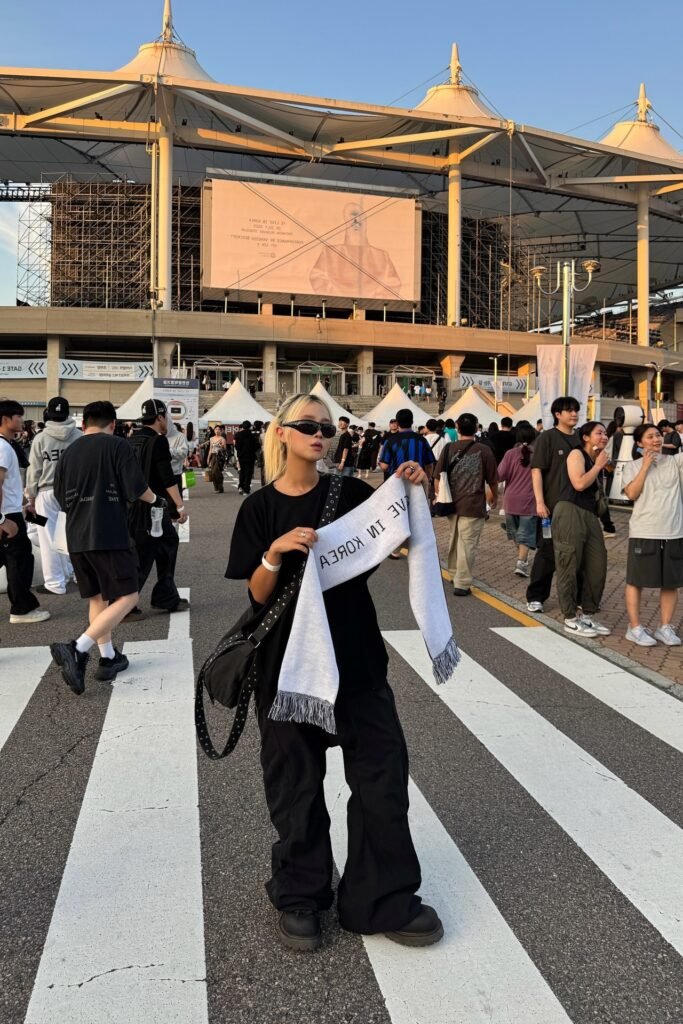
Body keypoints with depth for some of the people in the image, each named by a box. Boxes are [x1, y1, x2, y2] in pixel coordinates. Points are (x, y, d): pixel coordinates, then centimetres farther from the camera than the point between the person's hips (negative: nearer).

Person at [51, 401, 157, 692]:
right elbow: (137, 490, -10)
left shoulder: (68, 452, 10)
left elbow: (62, 500, 17)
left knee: (97, 597, 18)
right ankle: (77, 649, -19)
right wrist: (152, 498, 12)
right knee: (127, 597, -3)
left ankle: (108, 658, 20)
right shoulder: (117, 445, -5)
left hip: (77, 537, 7)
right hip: (109, 535, -6)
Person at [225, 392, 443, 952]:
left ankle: (384, 900, 20)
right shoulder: (261, 508, -3)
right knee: (296, 780, 9)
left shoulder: (351, 493, 1)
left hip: (356, 654, 2)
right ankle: (300, 898, 29)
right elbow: (259, 596, -6)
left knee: (383, 772, 4)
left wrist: (413, 493, -14)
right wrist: (274, 553, -24)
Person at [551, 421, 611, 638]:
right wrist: (598, 465, -6)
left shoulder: (598, 460, 22)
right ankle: (571, 620, 3)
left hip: (590, 515, 8)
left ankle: (587, 615, 17)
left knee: (597, 566, 4)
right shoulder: (577, 454, -1)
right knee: (569, 567, -2)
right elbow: (579, 483, -16)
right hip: (570, 512, -8)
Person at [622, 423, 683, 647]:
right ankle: (635, 628, 12)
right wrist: (645, 466, -10)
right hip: (643, 532, -2)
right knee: (636, 580, 3)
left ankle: (665, 627, 19)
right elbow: (632, 494, -11)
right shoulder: (632, 466, 2)